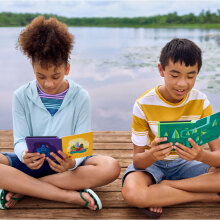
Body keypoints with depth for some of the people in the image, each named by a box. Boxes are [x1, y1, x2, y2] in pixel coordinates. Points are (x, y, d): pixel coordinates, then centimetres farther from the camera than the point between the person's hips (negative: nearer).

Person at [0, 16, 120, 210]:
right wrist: (25, 156, -28)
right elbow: (20, 140, -2)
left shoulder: (81, 97, -3)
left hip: (66, 161, 0)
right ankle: (70, 195, -27)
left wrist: (72, 162, -31)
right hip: (33, 162, 0)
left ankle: (22, 188, -22)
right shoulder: (22, 96, 0)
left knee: (111, 168, -29)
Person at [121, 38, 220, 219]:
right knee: (132, 193, -36)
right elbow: (138, 161, -17)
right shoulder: (144, 104, -18)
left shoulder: (201, 102, -10)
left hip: (184, 163, 3)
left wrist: (202, 156, -40)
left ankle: (162, 188, -17)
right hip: (151, 163, -2)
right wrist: (152, 154, -42)